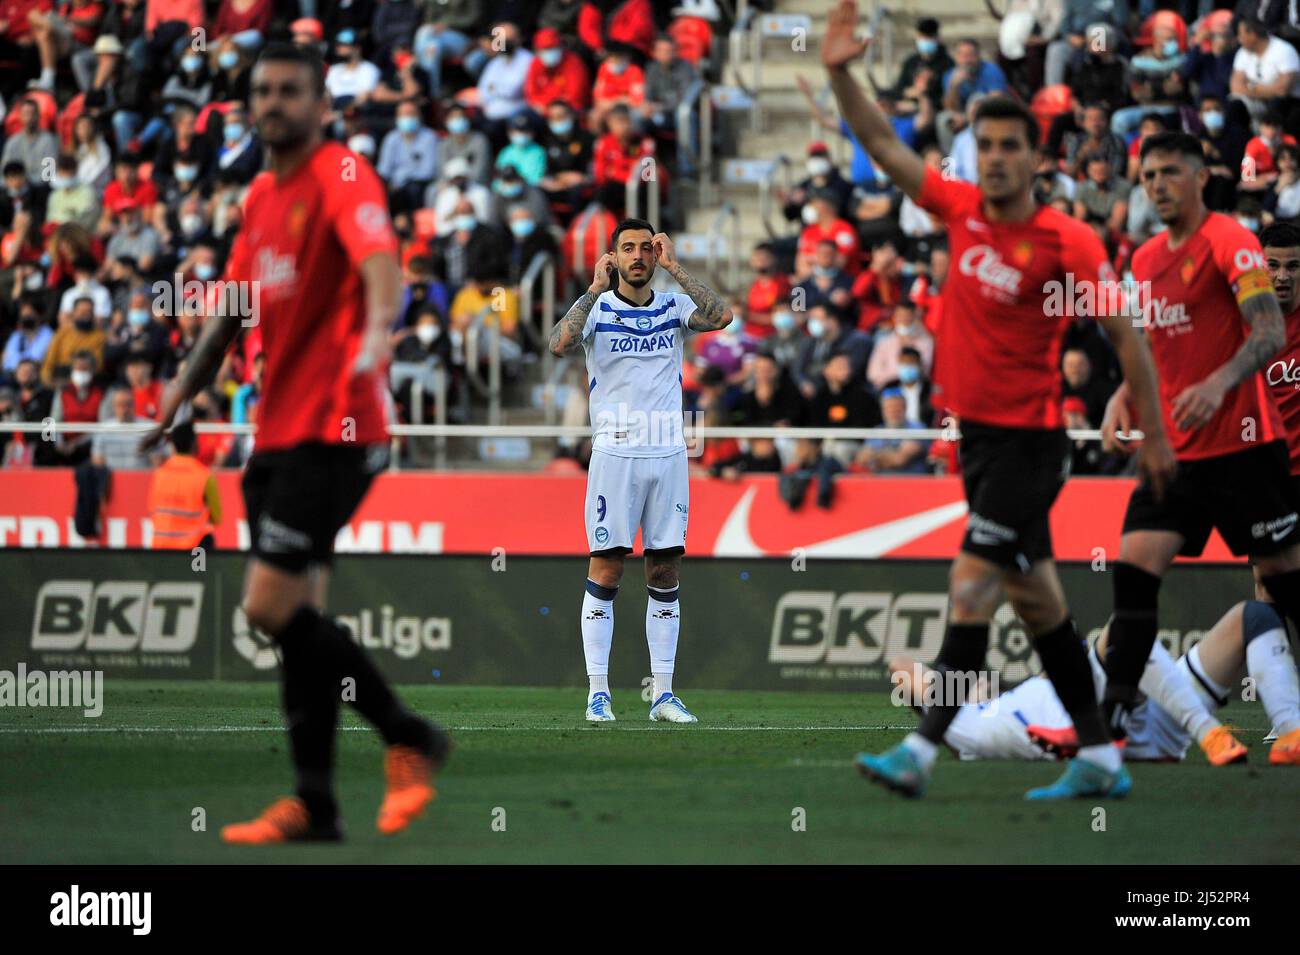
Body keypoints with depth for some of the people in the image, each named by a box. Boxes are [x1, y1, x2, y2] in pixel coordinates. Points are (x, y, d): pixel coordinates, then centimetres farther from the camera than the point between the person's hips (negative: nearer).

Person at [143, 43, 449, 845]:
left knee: (272, 605, -14)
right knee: (293, 614, 7)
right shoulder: (262, 195, 15)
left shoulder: (341, 176, -11)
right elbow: (235, 303, 26)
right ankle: (315, 804, 11)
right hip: (279, 429, 9)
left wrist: (378, 329, -48)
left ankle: (411, 740, -1)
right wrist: (184, 391, 22)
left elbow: (380, 261, -30)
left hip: (333, 431, -9)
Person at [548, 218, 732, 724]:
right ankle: (598, 691, -2)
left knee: (665, 574, 4)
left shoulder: (674, 305, 8)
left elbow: (721, 316, -11)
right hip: (615, 453, -3)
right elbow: (559, 344, -19)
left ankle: (663, 692, 7)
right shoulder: (598, 307, 0)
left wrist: (674, 266, -11)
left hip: (668, 454, 3)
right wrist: (596, 288, -19)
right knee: (605, 572, -5)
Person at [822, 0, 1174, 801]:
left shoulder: (1068, 243, -13)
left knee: (971, 589, -13)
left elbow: (1125, 335, -8)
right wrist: (841, 74, -4)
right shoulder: (962, 209, 4)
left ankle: (920, 754, -14)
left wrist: (1154, 435, -6)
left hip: (1029, 440, -7)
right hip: (977, 433, 7)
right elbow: (885, 145, 8)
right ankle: (1100, 760, 18)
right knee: (1037, 599, 11)